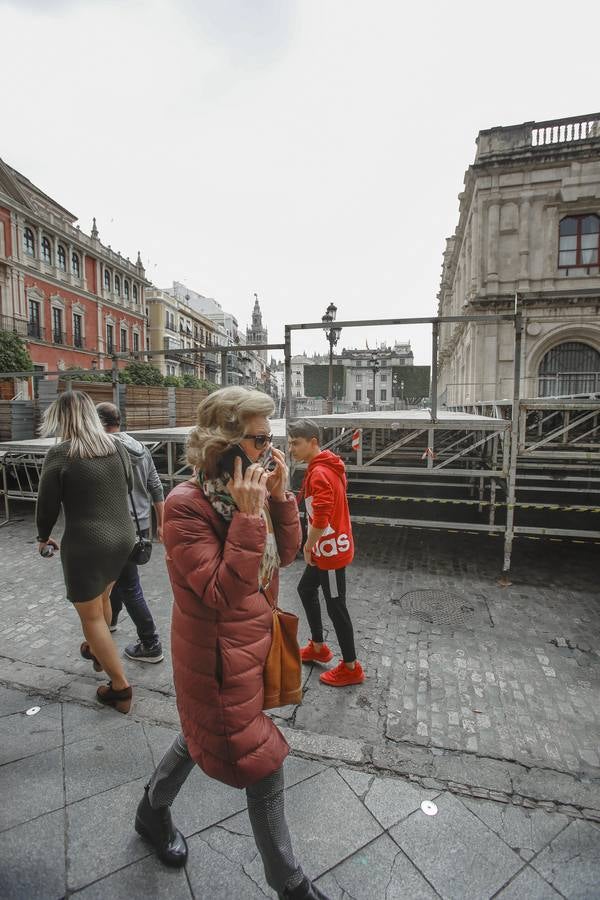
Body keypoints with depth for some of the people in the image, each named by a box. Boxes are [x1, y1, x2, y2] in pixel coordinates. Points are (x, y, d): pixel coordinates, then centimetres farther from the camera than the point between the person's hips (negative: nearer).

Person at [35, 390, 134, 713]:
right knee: (102, 599, 29)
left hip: (86, 544, -6)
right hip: (123, 536, 6)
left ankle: (120, 687, 15)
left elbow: (47, 504, -8)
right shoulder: (116, 447, 0)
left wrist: (43, 537, 12)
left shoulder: (60, 453, -15)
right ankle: (97, 650, 53)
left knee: (91, 615, 11)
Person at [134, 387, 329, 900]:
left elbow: (287, 553, -1)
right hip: (219, 654, -8)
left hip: (252, 639, 8)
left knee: (204, 732, 29)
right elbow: (224, 592, -28)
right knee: (265, 764, 9)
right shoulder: (186, 506, -26)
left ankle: (153, 811, 59)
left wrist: (280, 497, -15)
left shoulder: (249, 490, -4)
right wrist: (248, 516, -34)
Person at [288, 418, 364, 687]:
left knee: (335, 607, 4)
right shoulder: (326, 467, 7)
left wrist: (308, 546, -16)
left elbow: (321, 519, -32)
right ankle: (318, 647, 39)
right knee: (306, 589, 23)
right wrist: (312, 544, 16)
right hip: (326, 549, 10)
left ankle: (351, 668, 23)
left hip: (332, 550, -10)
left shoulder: (320, 474, -24)